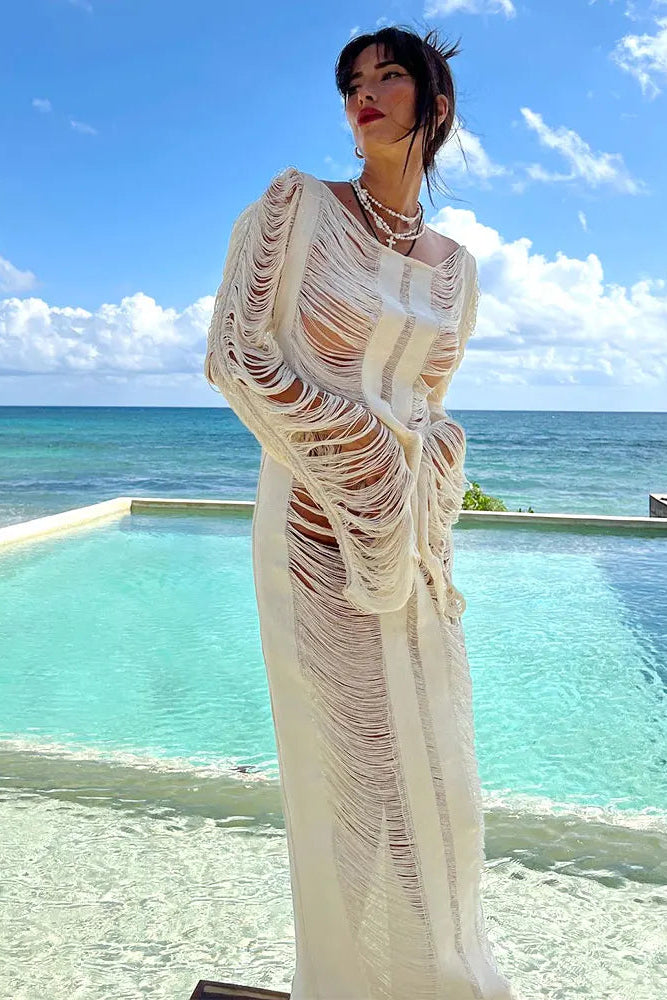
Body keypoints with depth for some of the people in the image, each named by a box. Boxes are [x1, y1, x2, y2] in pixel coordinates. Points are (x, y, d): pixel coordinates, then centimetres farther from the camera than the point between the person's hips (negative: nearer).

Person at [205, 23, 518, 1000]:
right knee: (349, 763, 3)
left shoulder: (455, 264, 13)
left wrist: (429, 532, 10)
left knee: (431, 762, 14)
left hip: (412, 535, 5)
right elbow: (232, 354, -7)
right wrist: (357, 445, -12)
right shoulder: (297, 204, 0)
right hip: (318, 524, -5)